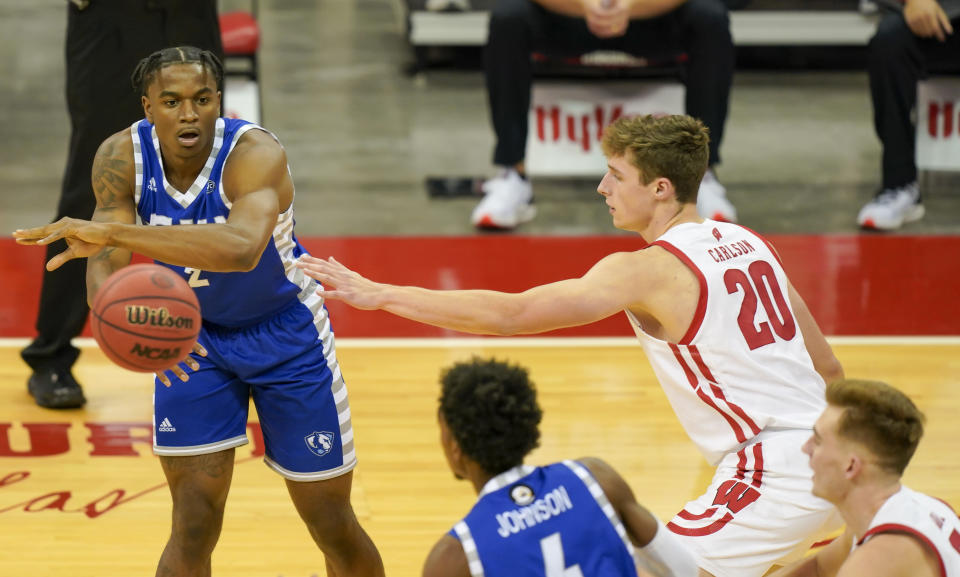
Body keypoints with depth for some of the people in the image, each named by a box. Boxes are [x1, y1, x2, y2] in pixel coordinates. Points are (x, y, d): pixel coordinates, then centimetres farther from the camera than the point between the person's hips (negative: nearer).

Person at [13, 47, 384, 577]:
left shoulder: (255, 154, -34)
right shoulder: (121, 158, -20)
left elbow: (242, 248, -54)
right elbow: (105, 264, -25)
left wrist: (111, 230, -63)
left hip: (286, 334, -2)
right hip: (193, 333, 2)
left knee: (333, 528, 5)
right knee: (192, 528, -6)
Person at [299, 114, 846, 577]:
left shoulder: (647, 270, -14)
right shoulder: (746, 242, 10)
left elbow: (511, 314, -18)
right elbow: (828, 366, 13)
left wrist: (380, 294, -14)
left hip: (775, 471, -9)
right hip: (823, 464, 9)